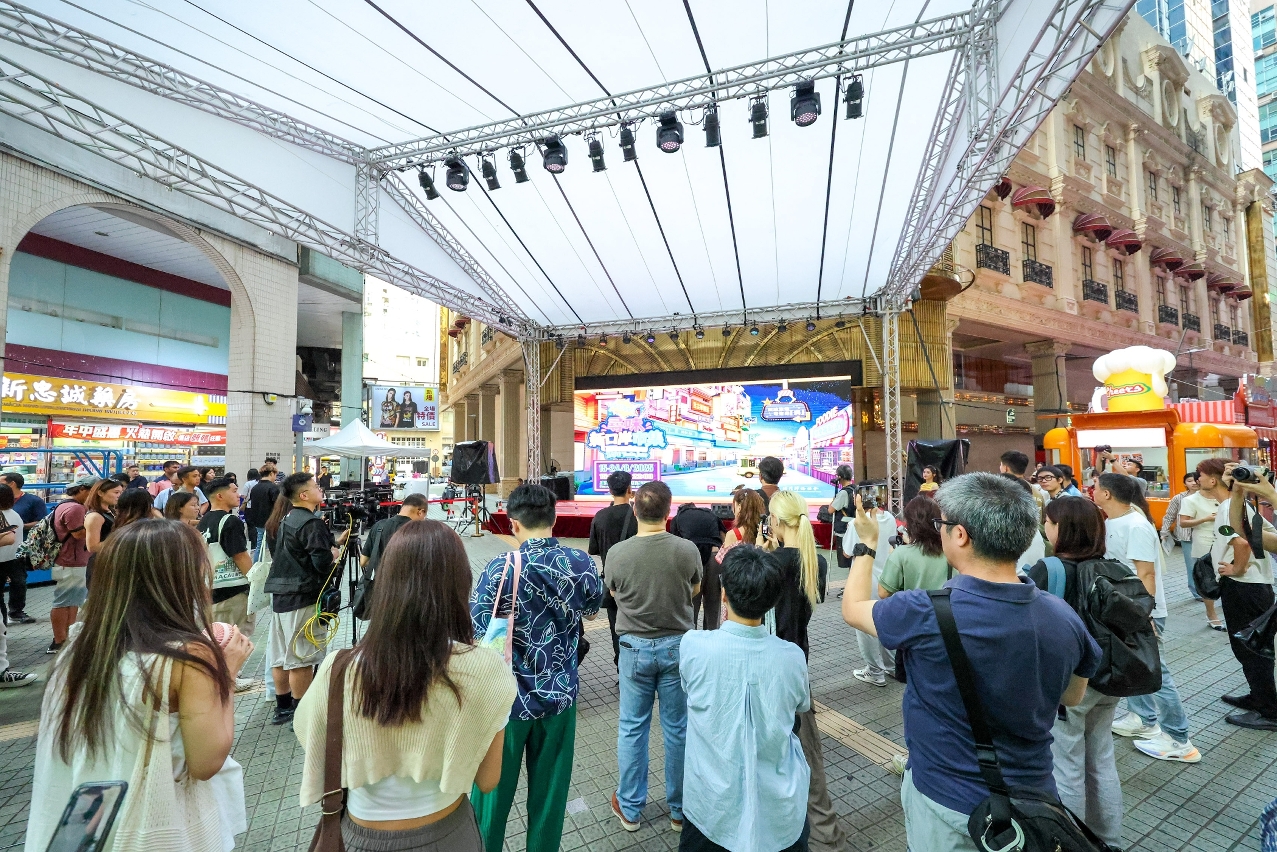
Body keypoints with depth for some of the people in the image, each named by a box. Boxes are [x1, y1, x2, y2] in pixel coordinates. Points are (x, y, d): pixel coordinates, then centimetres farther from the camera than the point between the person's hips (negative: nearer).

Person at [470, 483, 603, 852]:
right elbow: (592, 609, 9)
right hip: (559, 694, 3)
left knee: (494, 787, 20)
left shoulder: (500, 569, -21)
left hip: (508, 696, -2)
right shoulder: (581, 563, -10)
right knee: (550, 788, 20)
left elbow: (474, 635, -17)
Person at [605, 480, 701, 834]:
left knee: (632, 728, 16)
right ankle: (680, 809, 33)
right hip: (678, 645, 0)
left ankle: (630, 808, 33)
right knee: (678, 729, 16)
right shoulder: (687, 550, -17)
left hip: (635, 647, 0)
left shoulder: (617, 553, -17)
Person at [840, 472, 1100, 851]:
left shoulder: (924, 614, -31)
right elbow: (1072, 697, 5)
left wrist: (867, 543, 3)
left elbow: (853, 608, -10)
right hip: (1033, 798, 4)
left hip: (948, 805, -4)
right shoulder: (1064, 619, -16)